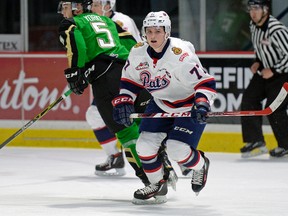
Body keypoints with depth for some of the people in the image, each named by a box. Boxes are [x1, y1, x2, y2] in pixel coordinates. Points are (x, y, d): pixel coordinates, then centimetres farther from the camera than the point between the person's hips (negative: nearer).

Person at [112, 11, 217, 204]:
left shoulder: (181, 54, -29)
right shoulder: (138, 53, -10)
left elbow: (205, 82, -27)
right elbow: (129, 80, 6)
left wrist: (201, 104, -42)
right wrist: (123, 102, -6)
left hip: (190, 105, -6)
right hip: (161, 104, 6)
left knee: (177, 150, -17)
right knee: (145, 145, -5)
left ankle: (200, 165, 17)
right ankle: (158, 186, 17)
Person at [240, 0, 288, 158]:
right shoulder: (253, 25, 1)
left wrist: (274, 70, -22)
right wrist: (258, 62, 6)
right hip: (265, 70, 9)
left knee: (274, 109, -13)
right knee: (249, 100, -2)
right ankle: (255, 142, 2)